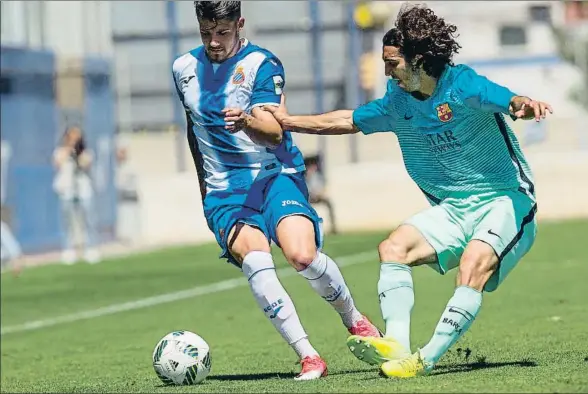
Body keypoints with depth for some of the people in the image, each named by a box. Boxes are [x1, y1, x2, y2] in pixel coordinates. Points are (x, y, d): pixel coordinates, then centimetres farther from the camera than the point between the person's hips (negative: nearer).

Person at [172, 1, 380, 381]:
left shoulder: (262, 64, -6)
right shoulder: (184, 68, 9)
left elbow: (274, 132, -18)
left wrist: (246, 122, -40)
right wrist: (204, 185, 29)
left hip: (276, 174, -3)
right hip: (224, 190, 3)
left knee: (302, 255, -26)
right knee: (254, 258, -27)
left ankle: (354, 319, 5)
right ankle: (309, 357, -26)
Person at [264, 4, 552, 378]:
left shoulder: (463, 86, -16)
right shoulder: (397, 102, 5)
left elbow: (510, 101, -34)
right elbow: (347, 120, 21)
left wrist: (526, 105, -58)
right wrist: (288, 121, 25)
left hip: (504, 201, -7)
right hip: (453, 208, 7)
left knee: (474, 263, -31)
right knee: (394, 247, -14)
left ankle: (425, 360, -34)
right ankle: (397, 344, -27)